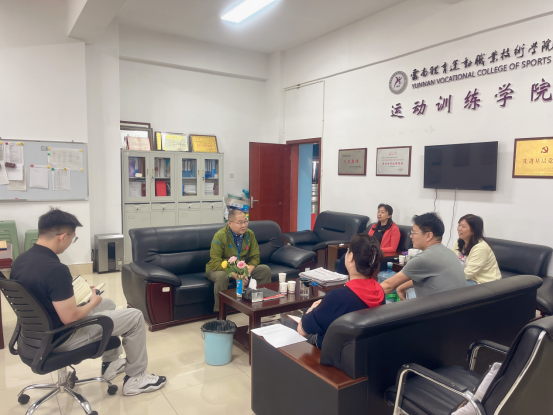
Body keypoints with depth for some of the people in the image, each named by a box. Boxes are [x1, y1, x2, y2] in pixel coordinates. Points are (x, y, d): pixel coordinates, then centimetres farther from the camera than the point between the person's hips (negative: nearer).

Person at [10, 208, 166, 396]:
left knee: (108, 304, 26)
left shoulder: (19, 260, -4)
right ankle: (135, 378, 15)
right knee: (135, 317, -1)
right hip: (60, 337, -9)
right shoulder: (56, 269, -32)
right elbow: (69, 317, -28)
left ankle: (111, 363, 38)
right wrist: (93, 302, -10)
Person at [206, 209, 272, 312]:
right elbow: (215, 263, -26)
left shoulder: (250, 234, -5)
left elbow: (255, 257, -2)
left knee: (265, 270, -12)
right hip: (220, 269, -5)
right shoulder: (220, 236, -21)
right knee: (221, 276, -39)